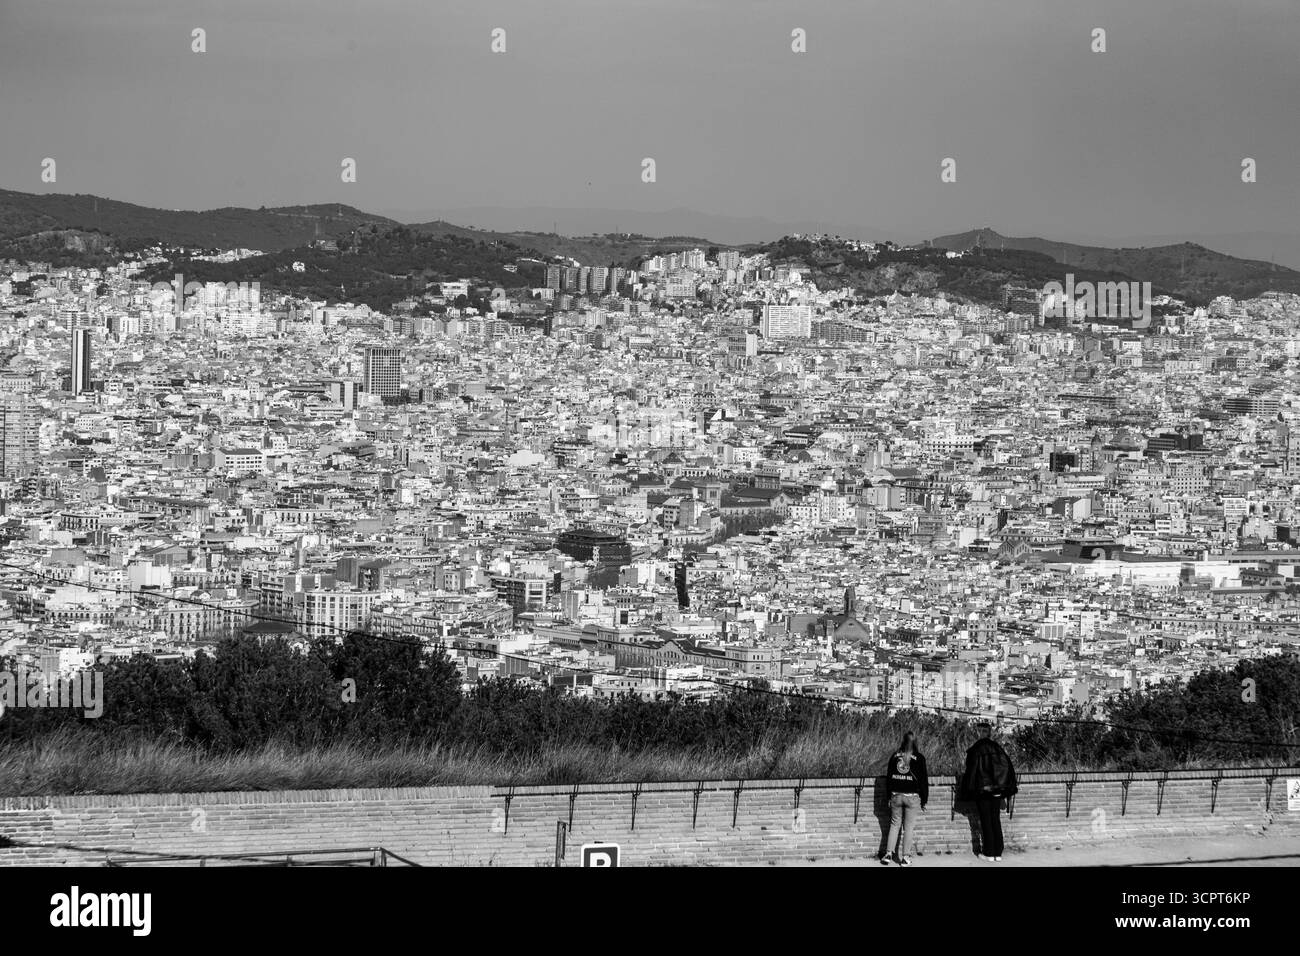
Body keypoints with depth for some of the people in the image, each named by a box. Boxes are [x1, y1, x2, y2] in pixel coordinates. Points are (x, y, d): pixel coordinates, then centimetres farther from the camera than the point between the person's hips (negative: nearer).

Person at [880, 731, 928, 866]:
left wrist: (888, 797, 14)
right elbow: (923, 779, -4)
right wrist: (924, 800, 4)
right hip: (912, 796, -3)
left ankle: (888, 854, 9)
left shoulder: (895, 756, 3)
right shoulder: (918, 758, -6)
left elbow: (888, 777, 7)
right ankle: (905, 857, 5)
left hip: (896, 795, 3)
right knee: (908, 827, 4)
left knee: (894, 825, 13)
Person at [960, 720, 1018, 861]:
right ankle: (998, 853, 10)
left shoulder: (976, 750, -10)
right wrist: (1007, 789, 12)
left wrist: (969, 791, 0)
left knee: (986, 822, 3)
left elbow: (971, 771, -8)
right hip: (997, 790, 4)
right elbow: (1009, 768, 5)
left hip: (983, 790, -4)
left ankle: (989, 853, 4)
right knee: (996, 820, 11)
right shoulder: (998, 748, 3)